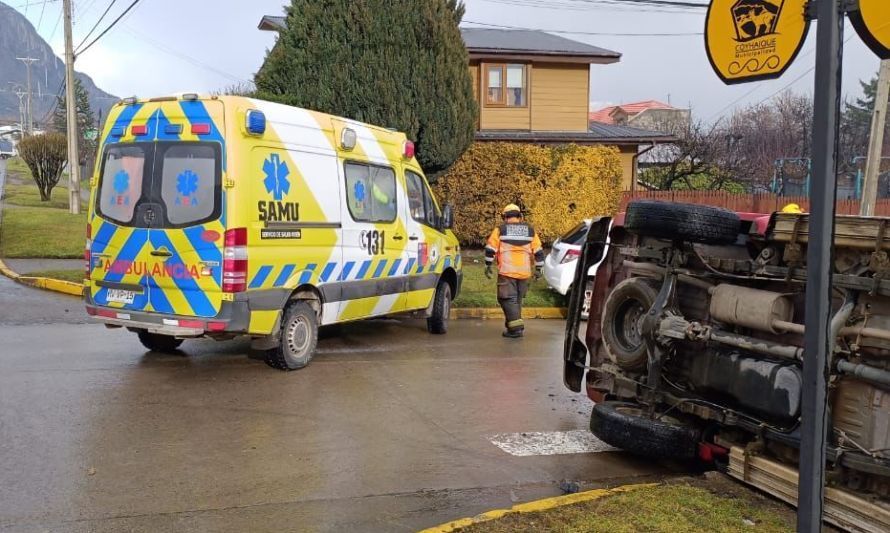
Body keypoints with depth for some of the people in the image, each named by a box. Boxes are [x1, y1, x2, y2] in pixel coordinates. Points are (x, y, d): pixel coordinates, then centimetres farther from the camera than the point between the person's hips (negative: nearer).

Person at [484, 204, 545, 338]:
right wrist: (538, 269, 15)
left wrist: (488, 266, 5)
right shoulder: (530, 231, 10)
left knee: (508, 299, -2)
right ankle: (513, 324, 24)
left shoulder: (500, 230, 1)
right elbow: (538, 251, 9)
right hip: (524, 272, 4)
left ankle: (516, 328, -11)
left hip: (507, 271, -4)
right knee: (518, 299, 18)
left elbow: (490, 249, -3)